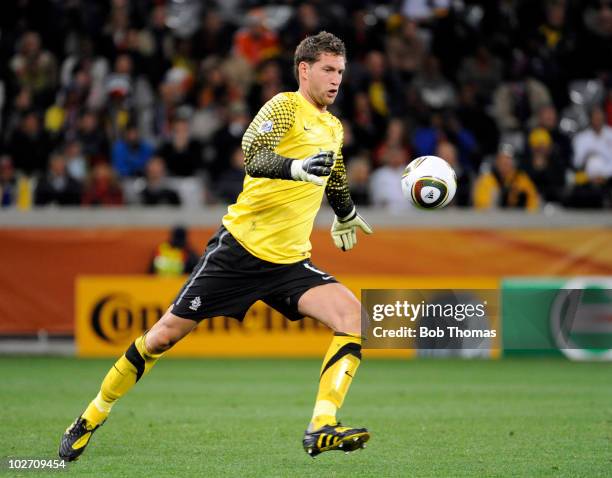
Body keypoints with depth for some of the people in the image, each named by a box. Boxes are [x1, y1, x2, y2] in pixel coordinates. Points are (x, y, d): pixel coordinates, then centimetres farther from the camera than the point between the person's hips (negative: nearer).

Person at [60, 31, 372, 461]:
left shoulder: (334, 127, 15)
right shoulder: (285, 106, -7)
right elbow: (252, 157, -26)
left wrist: (346, 215, 53)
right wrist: (297, 168, -43)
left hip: (290, 261, 6)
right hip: (241, 248, -6)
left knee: (352, 314, -19)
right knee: (166, 334, -2)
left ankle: (322, 429, -26)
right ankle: (91, 419, 15)